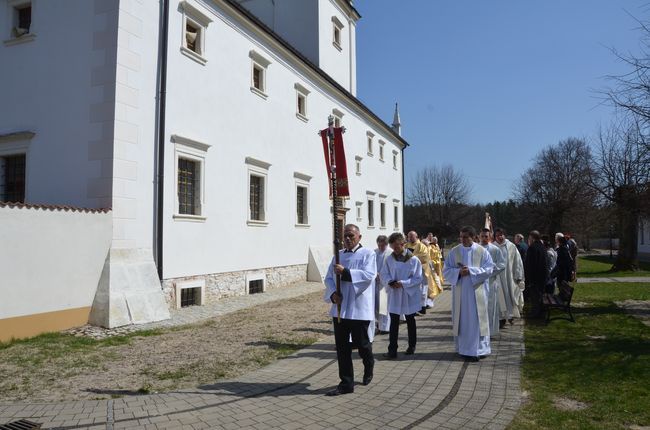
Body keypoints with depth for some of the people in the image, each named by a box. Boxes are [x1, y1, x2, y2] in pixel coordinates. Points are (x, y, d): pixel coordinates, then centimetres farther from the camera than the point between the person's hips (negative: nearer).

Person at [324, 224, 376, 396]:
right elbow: (329, 278, 9)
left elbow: (369, 275, -18)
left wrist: (345, 271, -24)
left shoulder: (367, 254, -3)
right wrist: (333, 293, -10)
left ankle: (368, 368, 38)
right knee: (342, 348, 6)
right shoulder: (339, 255, 12)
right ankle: (346, 383, 15)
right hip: (340, 308, 5)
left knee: (362, 344, 7)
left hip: (359, 309, -4)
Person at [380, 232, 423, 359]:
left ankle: (412, 346, 32)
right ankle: (392, 350, 4)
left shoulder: (414, 260, -11)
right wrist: (390, 282, -17)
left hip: (409, 296, -2)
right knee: (394, 323, 1)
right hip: (394, 296, 2)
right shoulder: (389, 259, -2)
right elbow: (383, 274, 3)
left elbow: (418, 278, -10)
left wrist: (403, 283, -20)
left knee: (410, 322, 16)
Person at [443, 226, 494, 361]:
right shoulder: (454, 251, 4)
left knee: (477, 320, 1)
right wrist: (458, 272, -16)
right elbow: (446, 270, 3)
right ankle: (463, 349, 15)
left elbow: (489, 269, -4)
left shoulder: (482, 251, 0)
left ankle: (479, 349, 9)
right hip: (460, 291, 1)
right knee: (462, 320, 5)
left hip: (477, 291, -1)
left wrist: (471, 271, -15)